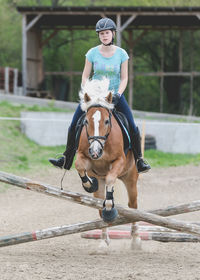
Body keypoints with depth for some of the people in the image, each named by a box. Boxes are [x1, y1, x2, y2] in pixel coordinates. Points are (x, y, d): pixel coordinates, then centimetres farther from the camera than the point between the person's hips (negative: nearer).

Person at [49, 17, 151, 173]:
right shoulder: (92, 53, -5)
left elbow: (124, 78, -2)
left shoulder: (121, 54, -5)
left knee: (132, 128, -12)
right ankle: (66, 160, 10)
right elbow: (85, 77, 1)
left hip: (115, 95, -1)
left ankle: (139, 160, 2)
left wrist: (118, 95, -17)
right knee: (74, 126, -3)